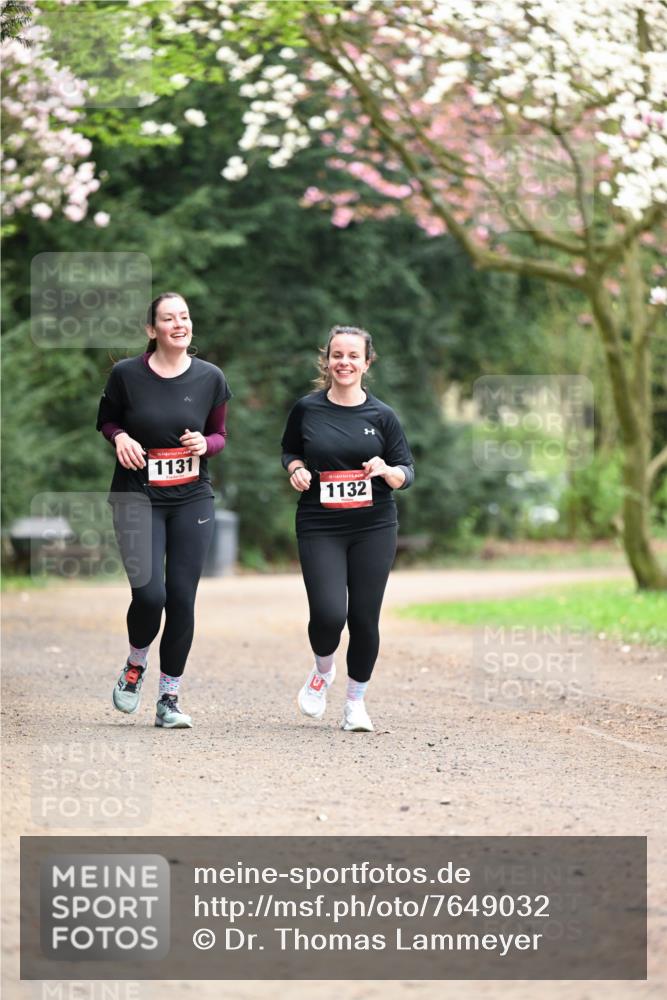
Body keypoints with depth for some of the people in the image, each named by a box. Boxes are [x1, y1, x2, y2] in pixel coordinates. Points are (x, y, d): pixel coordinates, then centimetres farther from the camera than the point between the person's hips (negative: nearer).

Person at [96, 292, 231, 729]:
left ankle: (170, 698, 12)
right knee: (150, 593, -16)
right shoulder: (126, 374, -5)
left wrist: (205, 444, -10)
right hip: (137, 496, -2)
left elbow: (220, 434, 12)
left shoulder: (210, 378, 0)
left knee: (183, 599, -1)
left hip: (192, 499, 2)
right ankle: (135, 665, 16)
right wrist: (120, 437, -11)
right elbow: (106, 418, 11)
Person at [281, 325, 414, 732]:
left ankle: (356, 702, 21)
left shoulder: (382, 415, 2)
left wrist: (386, 470, -17)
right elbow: (290, 450, 20)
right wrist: (296, 469, -2)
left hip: (374, 529, 1)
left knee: (364, 618, 2)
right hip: (320, 529, -1)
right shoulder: (307, 409, 2)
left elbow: (408, 473, 5)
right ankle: (323, 670, 19)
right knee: (328, 614, -14)